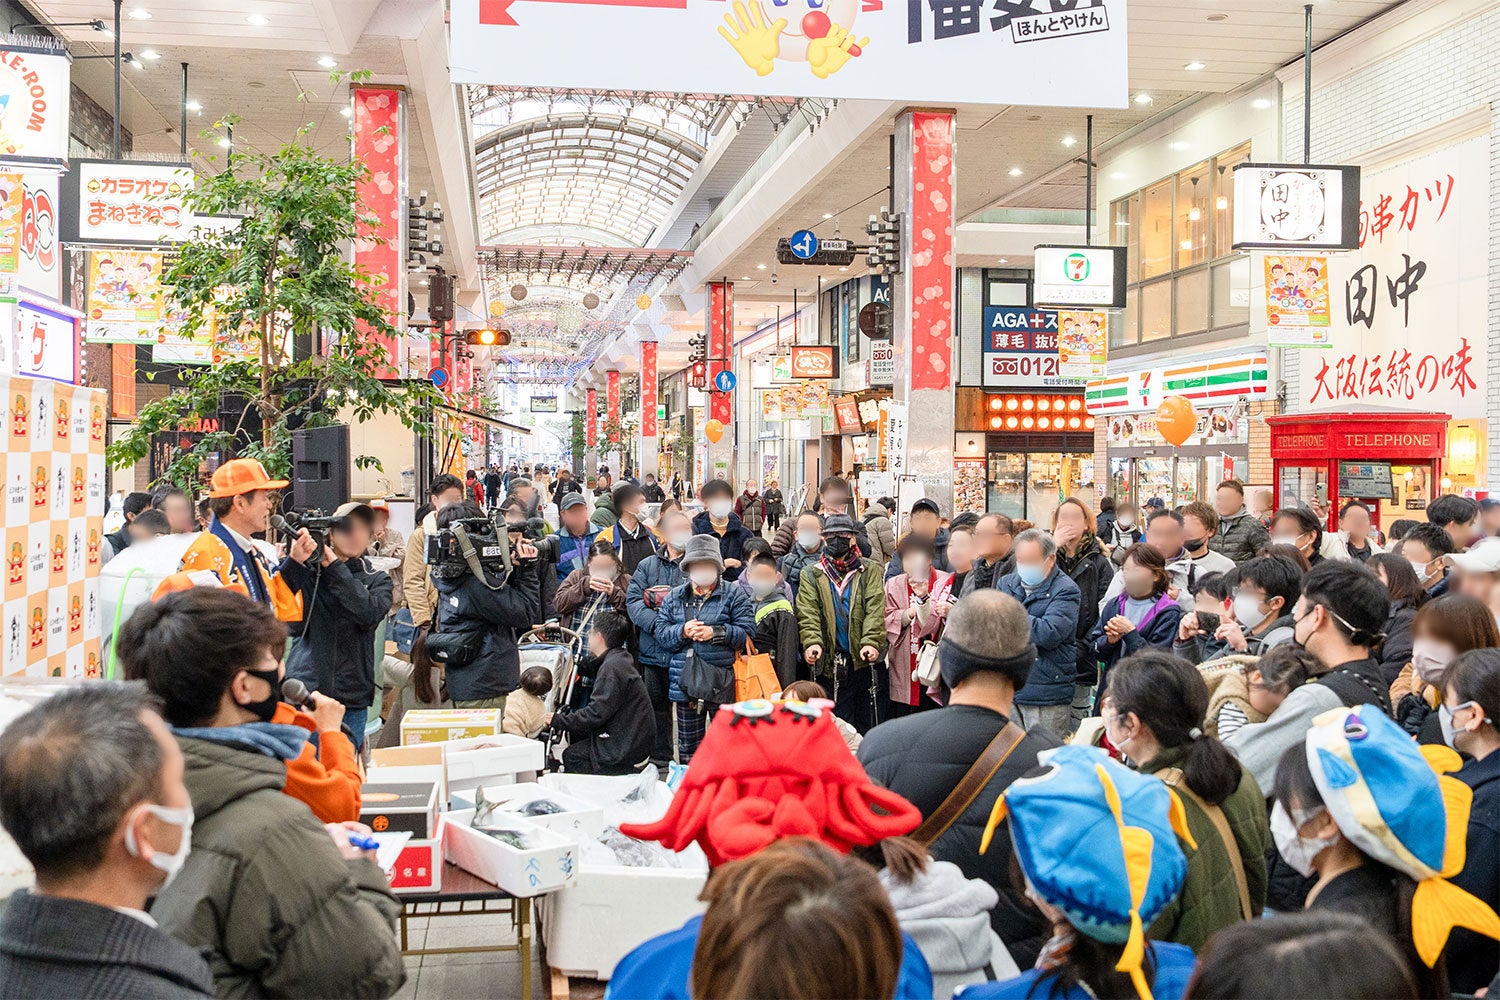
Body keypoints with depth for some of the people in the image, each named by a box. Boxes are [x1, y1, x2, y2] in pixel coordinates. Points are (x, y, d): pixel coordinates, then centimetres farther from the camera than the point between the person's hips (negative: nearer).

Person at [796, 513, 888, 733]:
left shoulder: (870, 570, 8)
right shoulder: (812, 574, 10)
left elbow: (875, 609, -5)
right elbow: (808, 612, -3)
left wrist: (871, 642, -20)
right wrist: (812, 641, -21)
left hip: (863, 659, 0)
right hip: (829, 662, 0)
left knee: (866, 722, 6)